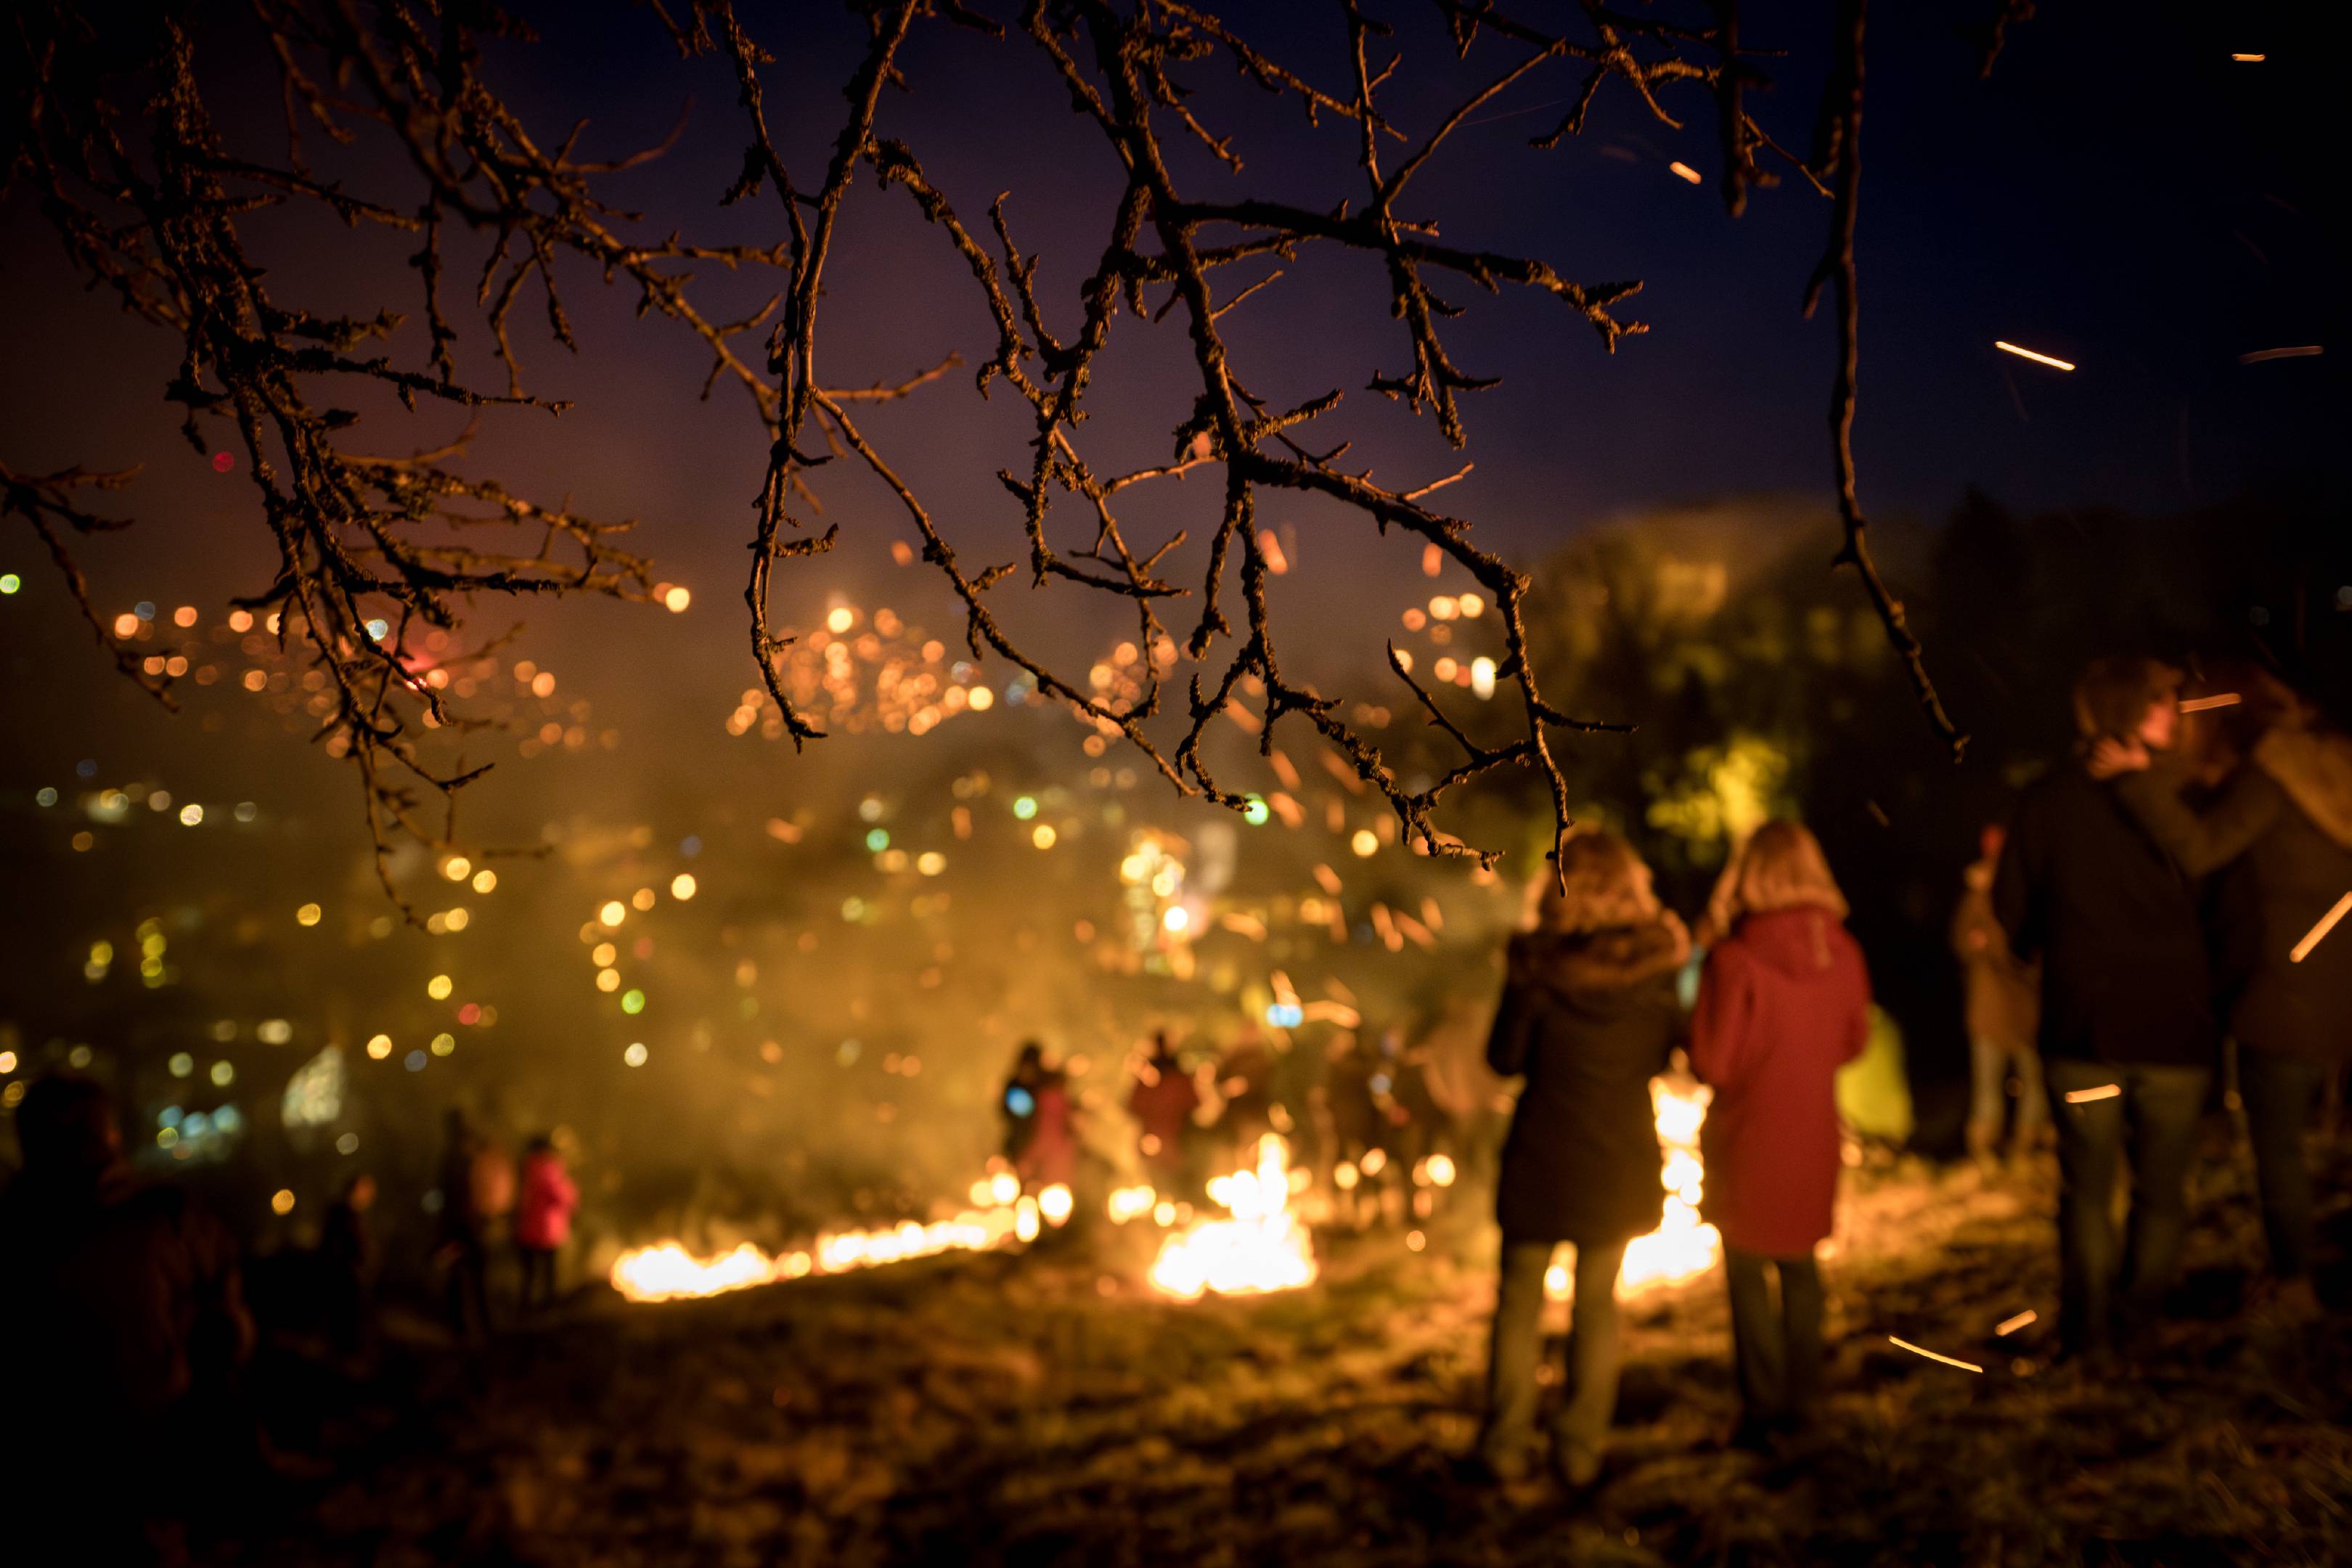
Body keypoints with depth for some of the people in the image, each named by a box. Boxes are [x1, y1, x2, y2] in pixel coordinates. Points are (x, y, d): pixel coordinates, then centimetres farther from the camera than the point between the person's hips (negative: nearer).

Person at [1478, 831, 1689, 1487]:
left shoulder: (1536, 964, -13)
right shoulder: (1654, 964, -6)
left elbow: (1504, 1058, -7)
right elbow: (1662, 1056, 5)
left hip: (1543, 1155, -2)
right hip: (1622, 1156, 2)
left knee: (1520, 1297, 11)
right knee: (1597, 1303, 13)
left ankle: (1505, 1442, 16)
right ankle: (1580, 1446, 17)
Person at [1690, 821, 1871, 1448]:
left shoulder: (1734, 960, -22)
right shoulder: (1842, 953, -7)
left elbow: (1710, 1064, -18)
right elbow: (1853, 1041, 6)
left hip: (1748, 1142, -4)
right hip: (1814, 1136, 4)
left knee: (1747, 1272, 10)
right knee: (1800, 1266, 19)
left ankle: (1765, 1410, 14)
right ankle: (1800, 1402, 26)